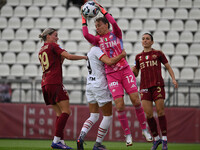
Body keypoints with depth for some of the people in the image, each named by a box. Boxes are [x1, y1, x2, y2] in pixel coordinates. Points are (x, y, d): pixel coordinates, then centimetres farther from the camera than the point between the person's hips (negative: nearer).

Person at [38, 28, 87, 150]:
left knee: (60, 113, 8)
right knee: (66, 111, -10)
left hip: (45, 84, 9)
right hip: (55, 82, -9)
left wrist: (61, 59, 18)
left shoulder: (41, 51, 21)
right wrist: (84, 57, 0)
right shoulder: (52, 46, -1)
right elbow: (69, 56, -11)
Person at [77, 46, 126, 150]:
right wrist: (122, 55, -12)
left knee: (93, 116, 13)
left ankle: (81, 136, -11)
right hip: (100, 87, -8)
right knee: (108, 116, 4)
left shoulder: (92, 51, 16)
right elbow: (109, 61, -25)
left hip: (90, 86, 9)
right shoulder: (96, 50, -12)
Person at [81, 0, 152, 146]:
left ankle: (144, 129, 10)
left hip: (125, 70, -1)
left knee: (136, 100, -7)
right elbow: (86, 35, -12)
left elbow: (114, 22, -15)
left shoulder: (116, 34, 5)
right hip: (111, 75, 1)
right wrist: (84, 19, -6)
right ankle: (127, 134, 5)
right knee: (120, 106, -8)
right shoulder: (98, 40, 8)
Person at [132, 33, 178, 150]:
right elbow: (135, 73, 21)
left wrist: (173, 79, -1)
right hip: (145, 87, 2)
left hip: (158, 85, -2)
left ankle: (164, 140, -2)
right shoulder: (139, 57, 15)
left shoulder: (158, 53, 8)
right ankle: (156, 138, 9)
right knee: (148, 114, -6)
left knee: (160, 111, -9)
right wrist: (132, 69, -1)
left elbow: (168, 67, 12)